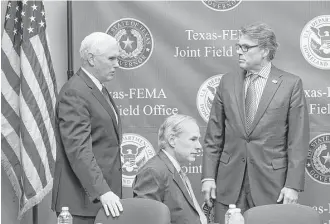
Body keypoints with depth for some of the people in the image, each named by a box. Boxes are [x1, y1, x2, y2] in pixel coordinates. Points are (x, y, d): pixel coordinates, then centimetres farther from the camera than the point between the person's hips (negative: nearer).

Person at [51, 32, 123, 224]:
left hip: (105, 195, 9)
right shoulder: (74, 93, -13)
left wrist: (109, 190, 17)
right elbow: (78, 149, -21)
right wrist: (102, 192, -27)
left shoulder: (100, 90, 18)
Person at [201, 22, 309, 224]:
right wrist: (208, 177, 2)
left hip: (271, 184, -3)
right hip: (229, 183, 3)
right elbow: (213, 135, 9)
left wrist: (293, 185, -10)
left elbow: (298, 140, -4)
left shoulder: (290, 84, -2)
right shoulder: (228, 82, 8)